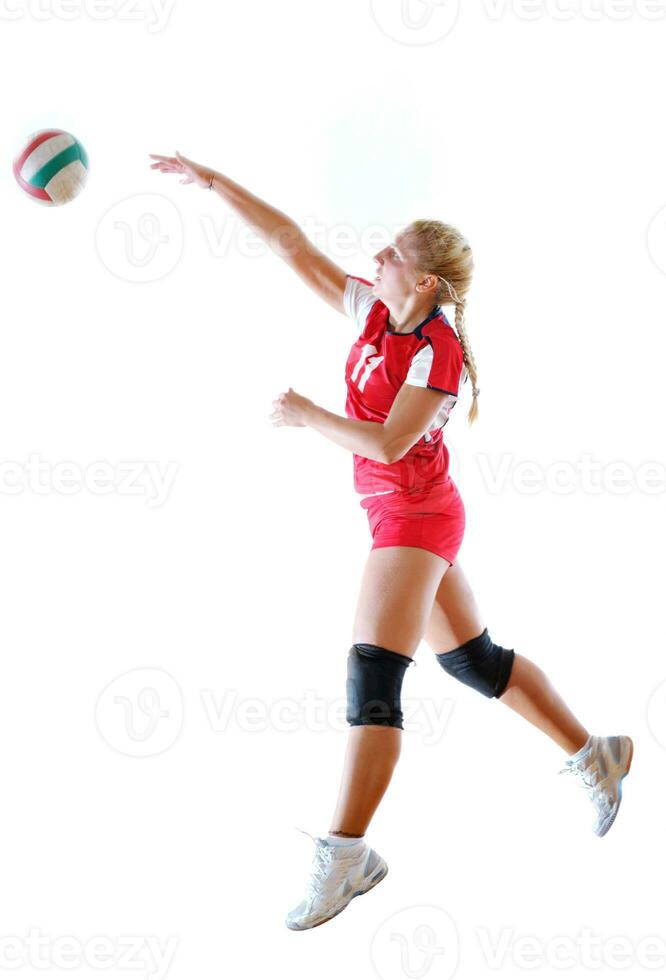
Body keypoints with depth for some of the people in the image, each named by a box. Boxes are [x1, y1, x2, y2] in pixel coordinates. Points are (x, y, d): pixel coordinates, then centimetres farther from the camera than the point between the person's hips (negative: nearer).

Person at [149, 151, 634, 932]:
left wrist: (306, 415, -15)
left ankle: (344, 853, -15)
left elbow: (388, 442, -23)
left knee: (372, 672, -15)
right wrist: (211, 181, 0)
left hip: (416, 516, -9)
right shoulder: (374, 312, 4)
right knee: (472, 659, 17)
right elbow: (293, 246, 3)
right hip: (401, 516, 9)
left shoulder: (439, 352, -17)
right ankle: (593, 754, 31)